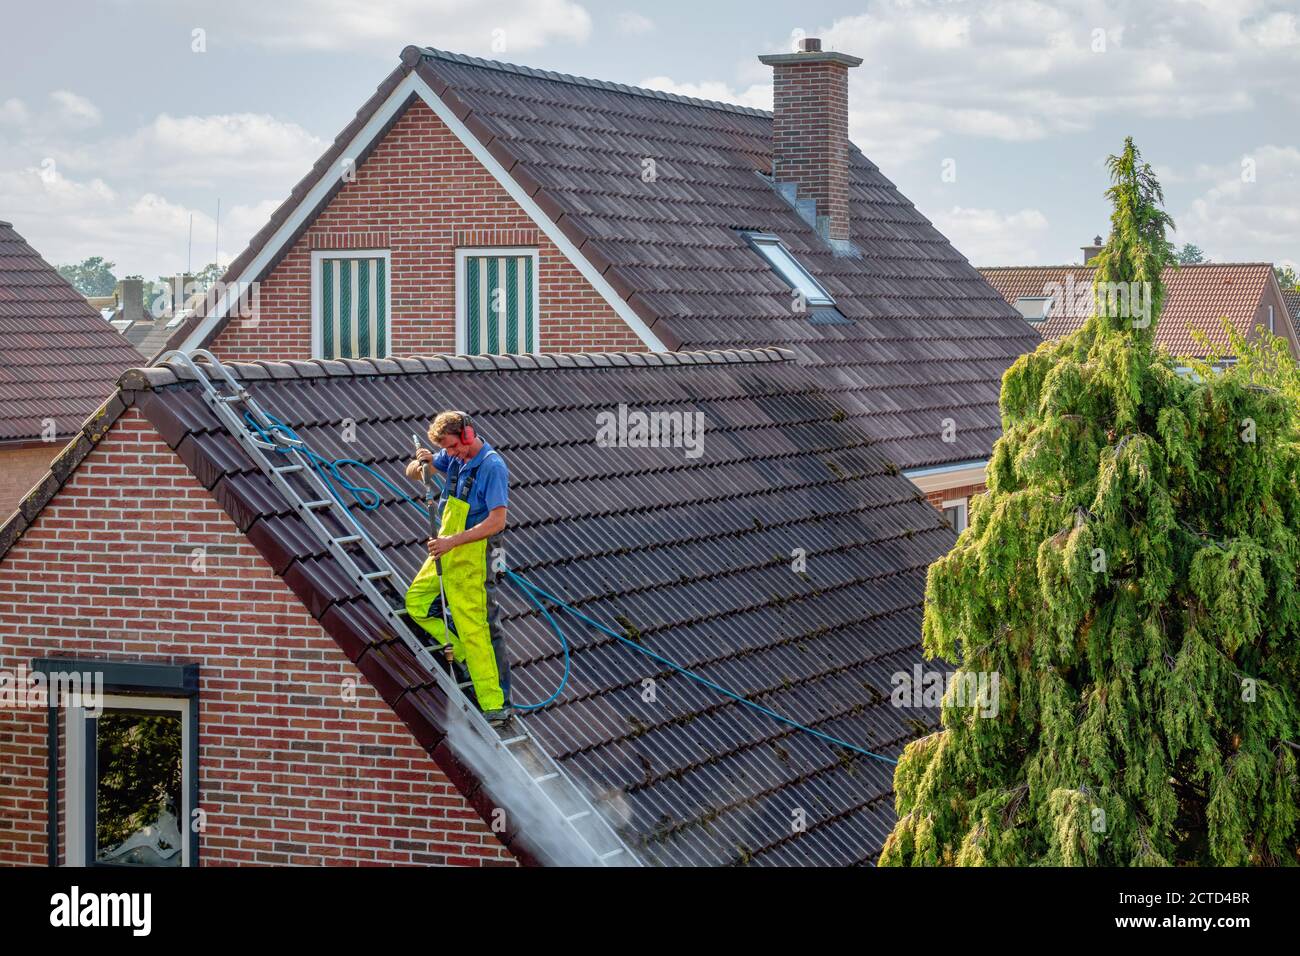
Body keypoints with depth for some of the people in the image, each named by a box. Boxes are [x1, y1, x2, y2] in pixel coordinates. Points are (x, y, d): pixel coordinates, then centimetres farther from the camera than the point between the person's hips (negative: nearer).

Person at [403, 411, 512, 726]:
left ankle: (496, 705, -6)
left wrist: (452, 541, -27)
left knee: (476, 628, -9)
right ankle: (465, 657, 21)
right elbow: (412, 474, 17)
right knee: (417, 603, 17)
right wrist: (420, 463, -8)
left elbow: (497, 521, -24)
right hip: (446, 552, 9)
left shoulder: (492, 467, -18)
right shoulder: (455, 458, 7)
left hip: (471, 556, -9)